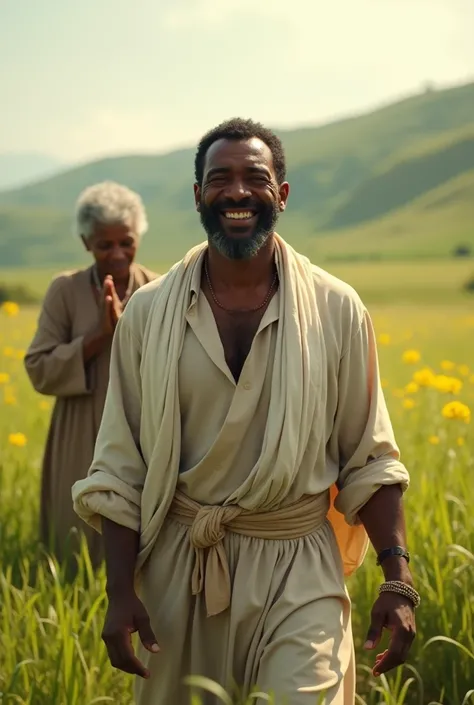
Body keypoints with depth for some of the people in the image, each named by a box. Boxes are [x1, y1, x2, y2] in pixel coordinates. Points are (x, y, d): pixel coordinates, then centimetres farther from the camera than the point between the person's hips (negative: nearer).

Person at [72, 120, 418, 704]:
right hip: (179, 569, 2)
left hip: (298, 571, -1)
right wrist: (120, 592, -3)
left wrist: (397, 580, -4)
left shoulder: (337, 310, 0)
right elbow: (119, 470, 4)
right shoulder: (149, 314, 2)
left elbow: (369, 460, 4)